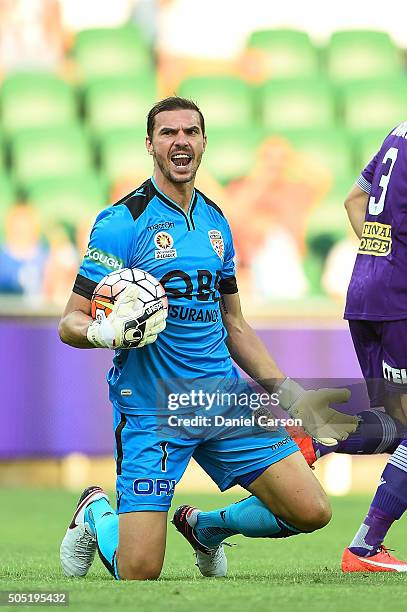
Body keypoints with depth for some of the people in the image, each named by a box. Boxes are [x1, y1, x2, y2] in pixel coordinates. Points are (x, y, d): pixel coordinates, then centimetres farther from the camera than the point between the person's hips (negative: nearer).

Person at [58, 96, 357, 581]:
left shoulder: (215, 222, 12)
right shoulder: (123, 222, -8)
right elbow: (70, 323, -8)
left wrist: (290, 393, 15)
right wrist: (107, 332, -30)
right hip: (151, 409, -5)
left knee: (311, 512, -6)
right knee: (139, 573, -12)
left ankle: (205, 526, 22)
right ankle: (96, 514, 24)